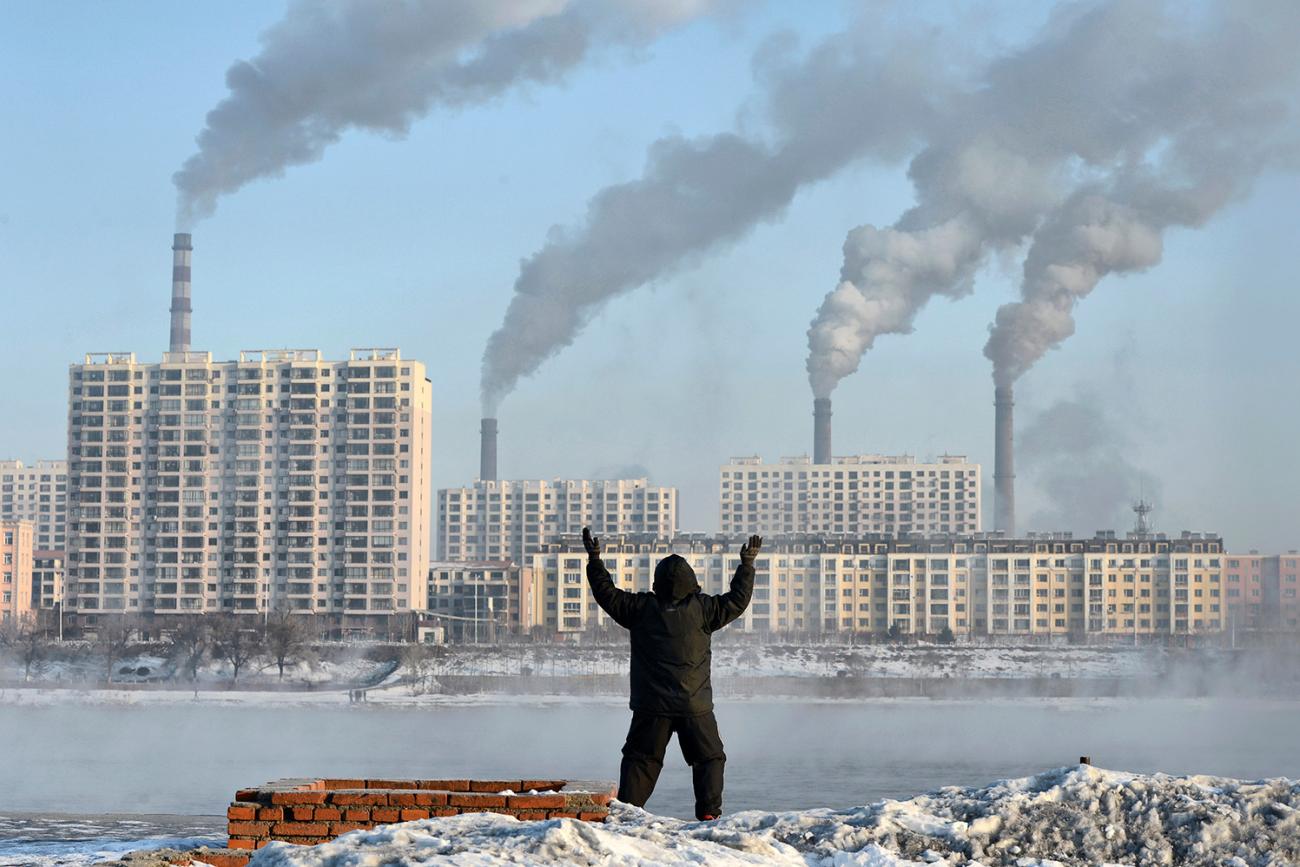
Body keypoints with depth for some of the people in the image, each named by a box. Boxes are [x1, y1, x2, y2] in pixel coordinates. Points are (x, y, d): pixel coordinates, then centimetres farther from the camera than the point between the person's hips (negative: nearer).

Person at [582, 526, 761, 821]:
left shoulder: (641, 608, -2)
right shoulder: (702, 608, -6)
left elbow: (608, 594, 5)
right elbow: (737, 600, 2)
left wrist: (594, 560, 14)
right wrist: (747, 565, 13)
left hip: (651, 707, 1)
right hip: (694, 706, -1)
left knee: (640, 758, 9)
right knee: (709, 758, 10)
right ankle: (709, 813, -1)